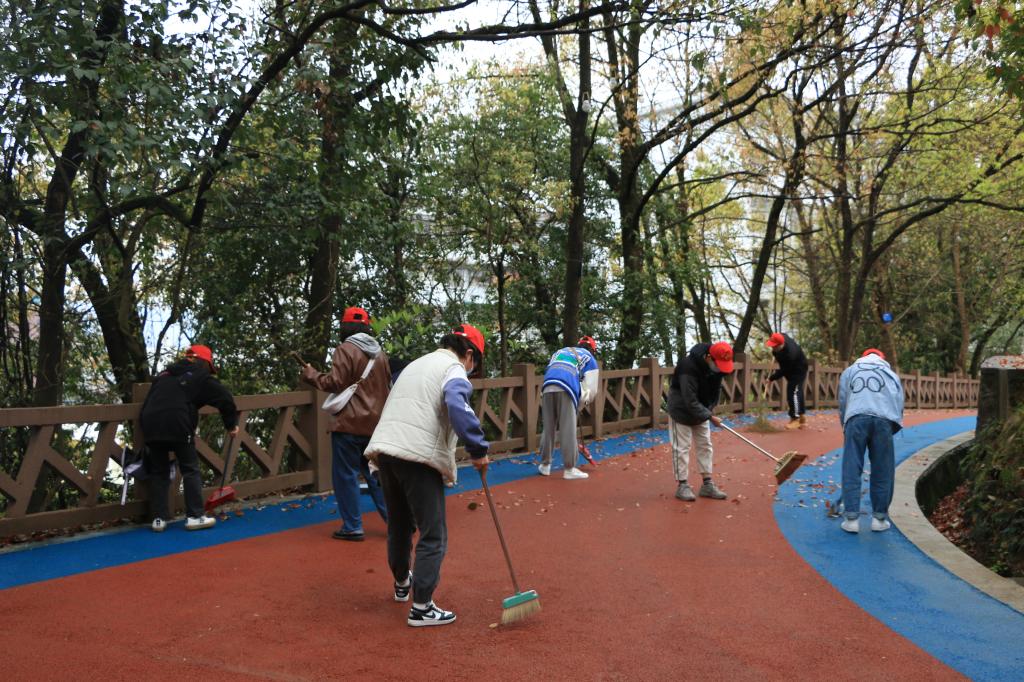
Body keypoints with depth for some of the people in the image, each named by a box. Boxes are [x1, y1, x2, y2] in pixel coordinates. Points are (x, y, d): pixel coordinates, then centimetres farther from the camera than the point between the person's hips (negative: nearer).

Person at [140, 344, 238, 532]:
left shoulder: (164, 375, 28)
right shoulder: (201, 377, 11)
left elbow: (147, 403, 26)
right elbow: (225, 399, 5)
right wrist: (231, 425, 17)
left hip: (151, 426, 5)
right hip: (178, 426, -5)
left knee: (158, 472, 15)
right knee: (191, 470, 6)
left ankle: (158, 519, 14)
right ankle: (195, 516, 3)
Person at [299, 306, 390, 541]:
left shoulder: (345, 350, -11)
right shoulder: (380, 353, 10)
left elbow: (335, 383, -16)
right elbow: (386, 387, 16)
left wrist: (311, 375, -1)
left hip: (350, 425, -6)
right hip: (376, 424, 6)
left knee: (346, 476, 4)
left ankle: (352, 527, 7)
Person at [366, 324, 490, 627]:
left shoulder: (417, 364, 25)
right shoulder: (454, 369, -3)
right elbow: (458, 407, -23)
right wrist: (478, 449, -19)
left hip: (385, 449, 9)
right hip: (418, 456, -9)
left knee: (399, 525, 25)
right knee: (433, 534, -1)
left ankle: (402, 583, 45)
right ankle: (421, 607, 0)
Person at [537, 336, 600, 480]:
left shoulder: (559, 352, 37)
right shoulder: (589, 358, 21)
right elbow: (591, 389, 10)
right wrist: (579, 404, 23)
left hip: (547, 389, 5)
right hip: (566, 391, -5)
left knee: (549, 429, 14)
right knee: (568, 431, 1)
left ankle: (545, 465, 22)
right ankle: (569, 469, 5)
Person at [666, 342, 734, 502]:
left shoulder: (717, 365, -13)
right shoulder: (689, 367, -36)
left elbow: (716, 390, 2)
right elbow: (690, 401, -34)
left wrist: (709, 410, -7)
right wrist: (709, 416, -33)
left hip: (701, 411, 7)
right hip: (682, 411, -7)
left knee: (705, 446, 9)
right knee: (681, 447, -2)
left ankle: (707, 484, 16)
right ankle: (683, 485, 6)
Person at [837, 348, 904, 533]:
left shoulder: (849, 371, 28)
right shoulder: (892, 374, 30)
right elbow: (899, 405, 25)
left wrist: (845, 429, 32)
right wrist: (891, 431, 31)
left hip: (856, 418, 0)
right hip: (883, 420, 1)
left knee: (851, 470, 1)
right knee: (882, 471, 9)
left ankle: (851, 518, -2)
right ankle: (879, 518, 12)